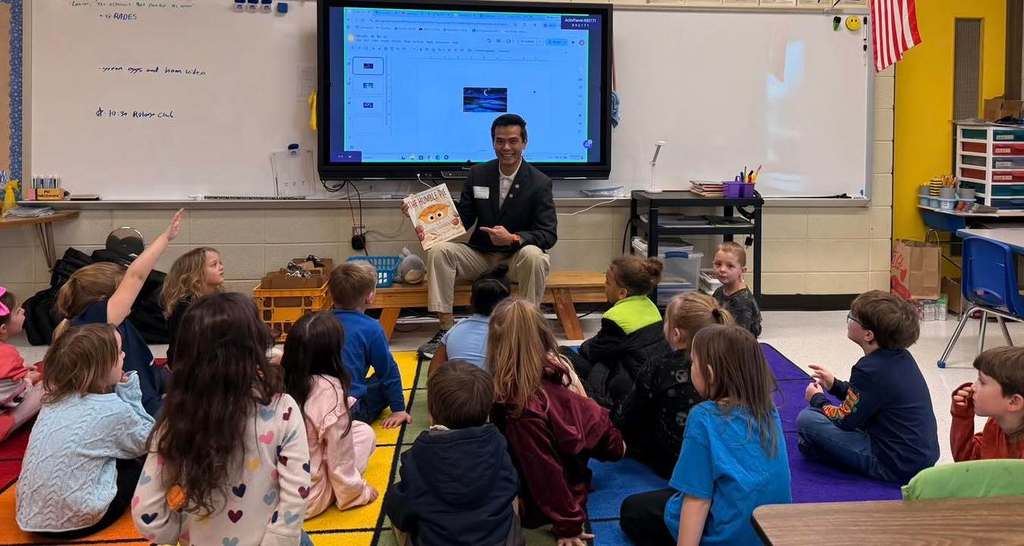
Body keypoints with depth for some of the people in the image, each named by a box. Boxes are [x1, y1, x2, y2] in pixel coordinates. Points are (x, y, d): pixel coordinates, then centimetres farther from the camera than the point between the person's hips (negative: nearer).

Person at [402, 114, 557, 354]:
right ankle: (446, 328, -16)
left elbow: (549, 234, -13)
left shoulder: (539, 182, -7)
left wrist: (513, 238, -31)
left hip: (517, 257, -3)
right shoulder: (478, 174, 3)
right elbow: (462, 219, 5)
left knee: (533, 255, -36)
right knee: (439, 250, -20)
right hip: (481, 255, 3)